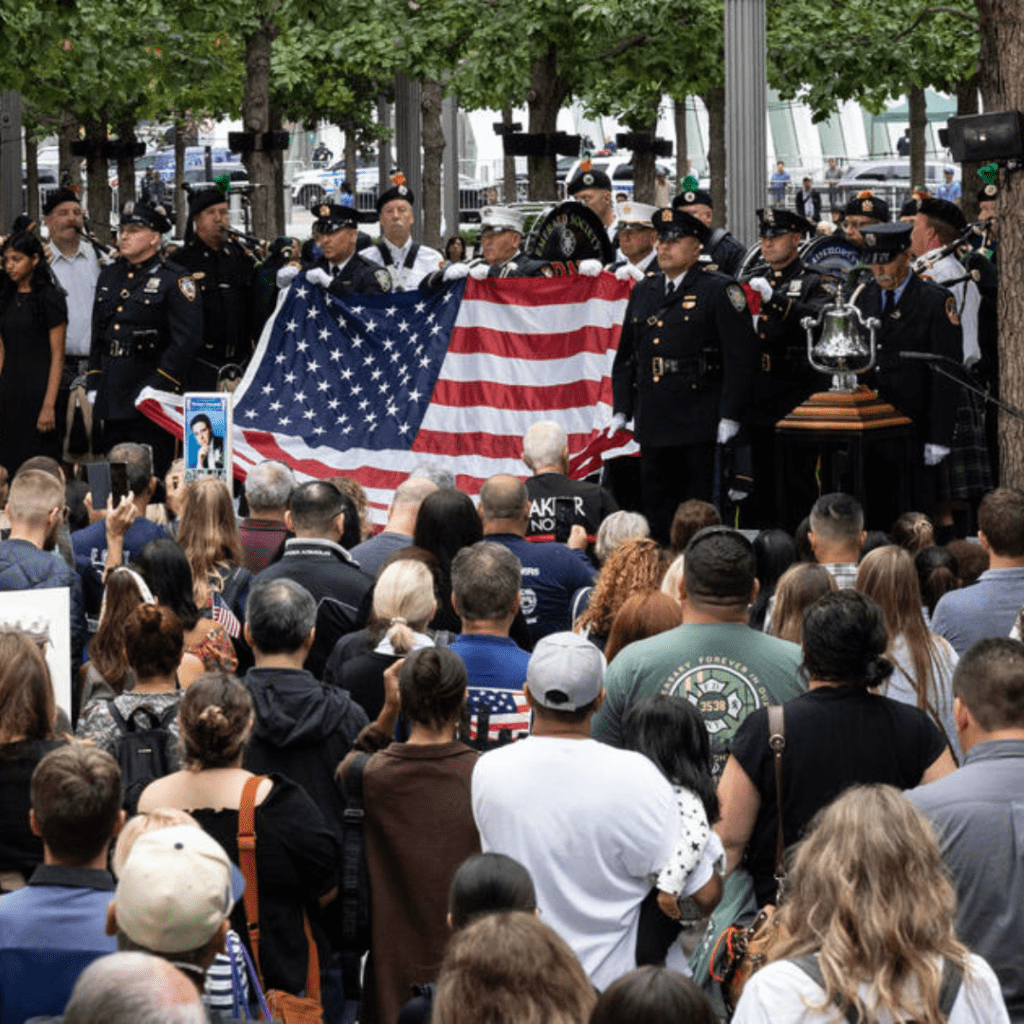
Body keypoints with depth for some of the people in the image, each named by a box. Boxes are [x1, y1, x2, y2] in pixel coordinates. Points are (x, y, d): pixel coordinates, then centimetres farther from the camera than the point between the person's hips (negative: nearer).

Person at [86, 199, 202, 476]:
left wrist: (156, 387, -18)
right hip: (113, 398, 7)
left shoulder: (176, 281, -6)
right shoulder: (109, 276, 16)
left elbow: (187, 340, -14)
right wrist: (94, 384, 13)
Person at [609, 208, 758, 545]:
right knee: (656, 506, 8)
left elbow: (741, 356, -9)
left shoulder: (720, 290, -3)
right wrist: (621, 410, 11)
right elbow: (625, 356, 20)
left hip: (700, 426, -6)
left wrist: (730, 415, -14)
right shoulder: (643, 292, 16)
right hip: (653, 425, 6)